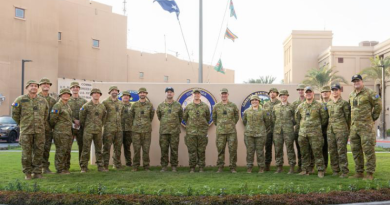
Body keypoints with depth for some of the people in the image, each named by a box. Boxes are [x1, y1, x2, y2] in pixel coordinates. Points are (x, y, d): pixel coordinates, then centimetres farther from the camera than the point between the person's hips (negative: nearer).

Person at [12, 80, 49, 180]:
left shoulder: (43, 100, 8)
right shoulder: (20, 100, -1)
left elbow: (46, 114, 20)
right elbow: (14, 114, 6)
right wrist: (22, 124, 11)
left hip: (40, 131, 2)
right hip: (26, 131, -2)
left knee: (38, 152, 5)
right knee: (26, 153, 1)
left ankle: (37, 172, 15)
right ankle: (27, 173, 13)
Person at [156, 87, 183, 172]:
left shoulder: (178, 105, 5)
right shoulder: (161, 105, 6)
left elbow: (180, 117, 14)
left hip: (175, 131, -1)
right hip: (163, 131, 1)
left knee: (174, 149, 2)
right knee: (164, 149, 3)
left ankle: (174, 166, 10)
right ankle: (164, 166, 11)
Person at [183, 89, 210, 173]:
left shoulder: (205, 106, 6)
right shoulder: (188, 107, 6)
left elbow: (208, 118, 16)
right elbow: (184, 118, 15)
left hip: (202, 132, 0)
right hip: (191, 132, 0)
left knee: (201, 151, 3)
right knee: (192, 151, 1)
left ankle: (201, 168, 11)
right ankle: (192, 168, 9)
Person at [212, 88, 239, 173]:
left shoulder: (233, 105, 5)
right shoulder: (216, 106, 7)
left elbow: (237, 116, 15)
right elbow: (214, 117, 18)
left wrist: (233, 124, 11)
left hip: (232, 131, 0)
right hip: (220, 131, 1)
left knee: (233, 149, -1)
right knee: (220, 149, 3)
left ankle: (233, 167, 8)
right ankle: (220, 167, 12)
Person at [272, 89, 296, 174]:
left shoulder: (291, 107, 5)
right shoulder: (276, 107, 14)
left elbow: (294, 119, 6)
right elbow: (273, 118, 18)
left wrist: (289, 125, 1)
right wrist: (277, 125, 10)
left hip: (288, 131, -3)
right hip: (277, 131, 3)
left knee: (290, 148, -3)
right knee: (278, 149, 4)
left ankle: (292, 167, 3)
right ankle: (279, 167, 12)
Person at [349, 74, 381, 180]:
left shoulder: (369, 93, -6)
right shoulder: (351, 95, 16)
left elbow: (378, 105, -5)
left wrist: (374, 118, -2)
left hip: (366, 126, -7)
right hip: (354, 127, 7)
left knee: (368, 149, -6)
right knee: (356, 150, 10)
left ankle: (370, 173, -1)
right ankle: (359, 172, 18)